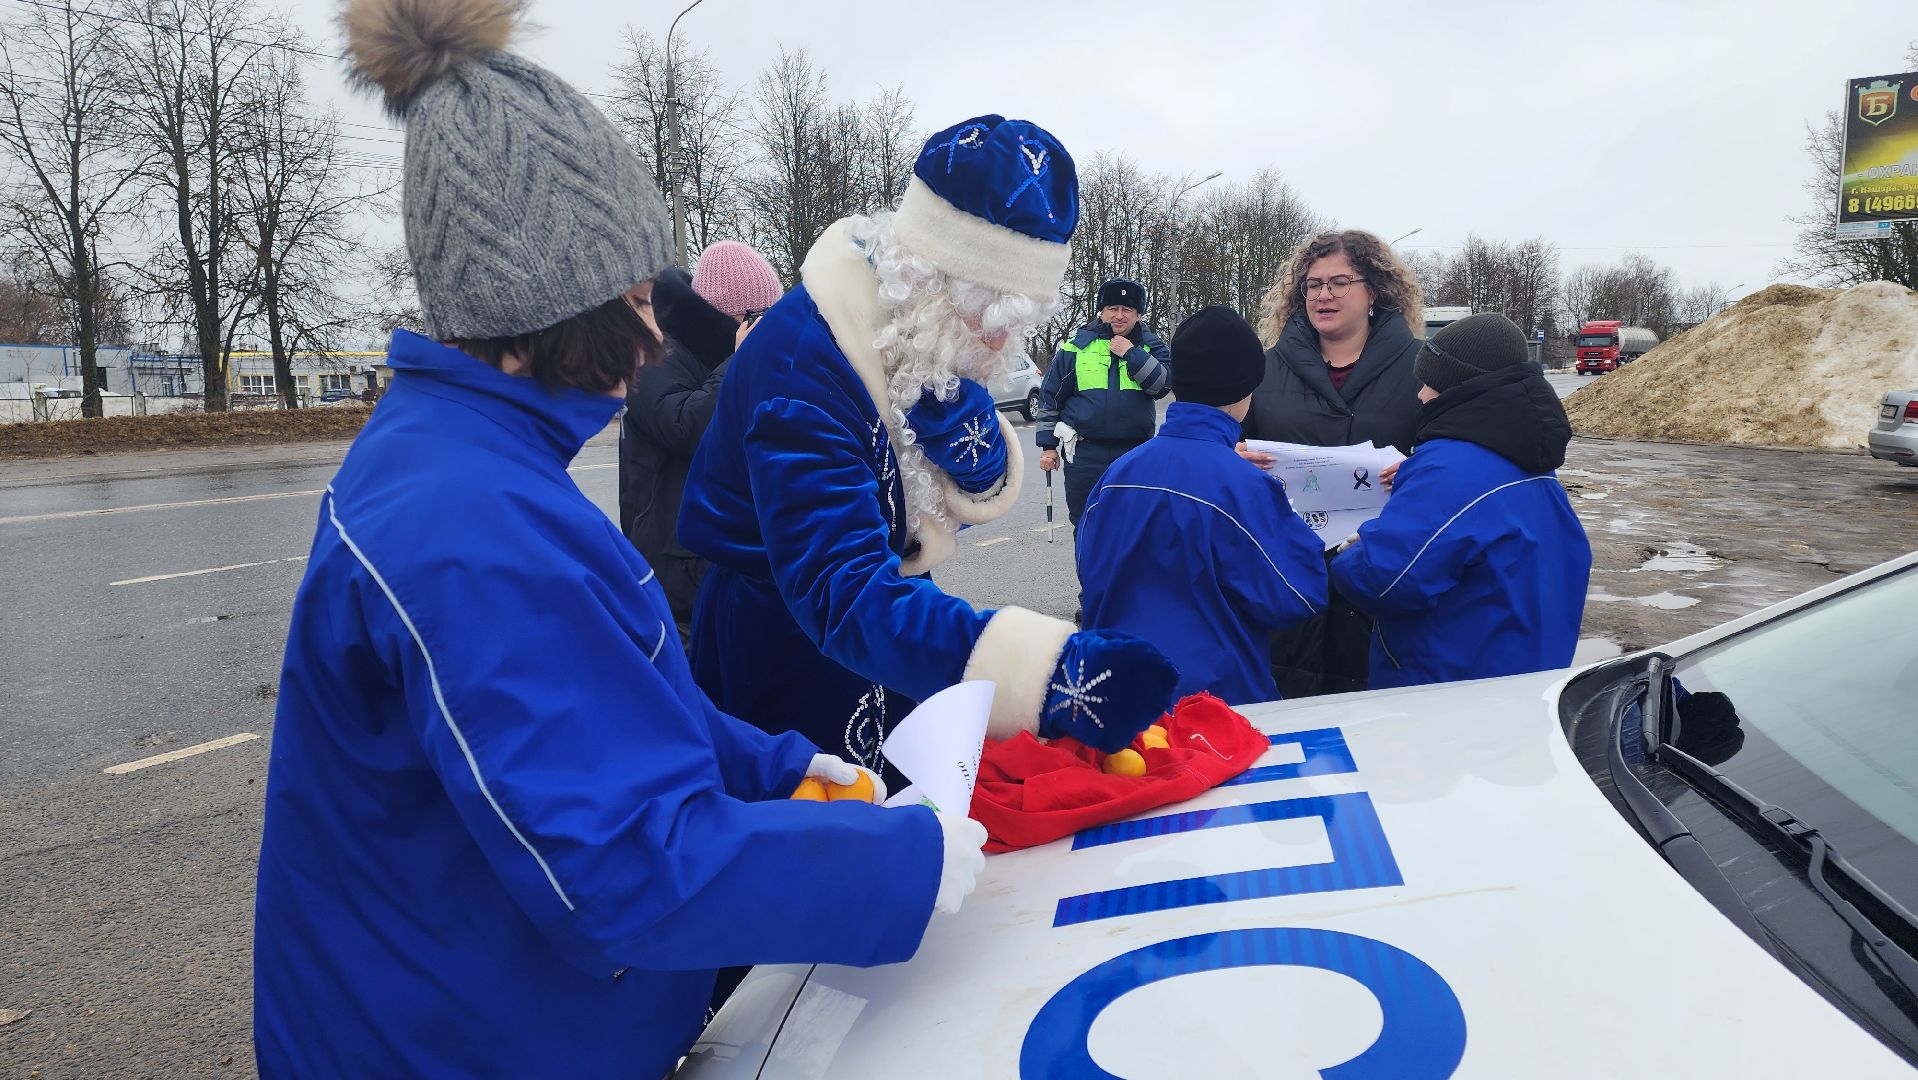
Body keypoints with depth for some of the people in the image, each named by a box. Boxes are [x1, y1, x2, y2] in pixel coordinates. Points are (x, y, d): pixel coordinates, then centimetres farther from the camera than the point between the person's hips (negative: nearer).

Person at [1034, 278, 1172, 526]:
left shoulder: (1150, 347, 5)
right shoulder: (1076, 348, 3)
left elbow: (1163, 384, -13)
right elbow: (1050, 397, 6)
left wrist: (1131, 354, -17)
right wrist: (1048, 445, 4)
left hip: (1134, 454, 1)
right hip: (1085, 454, 0)